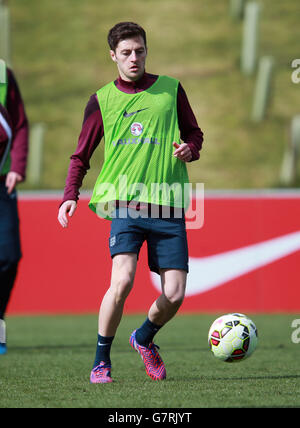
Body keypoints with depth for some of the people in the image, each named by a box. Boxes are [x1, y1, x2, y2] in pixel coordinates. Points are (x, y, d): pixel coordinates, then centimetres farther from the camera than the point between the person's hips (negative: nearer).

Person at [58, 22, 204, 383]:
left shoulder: (170, 89, 10)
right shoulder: (102, 100, 8)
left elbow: (194, 133, 21)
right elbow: (80, 157, 13)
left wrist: (189, 149, -3)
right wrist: (70, 197, -2)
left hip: (168, 205, 2)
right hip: (125, 202, -2)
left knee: (174, 293, -4)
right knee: (122, 279, -22)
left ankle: (144, 338, 29)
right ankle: (101, 360, -3)